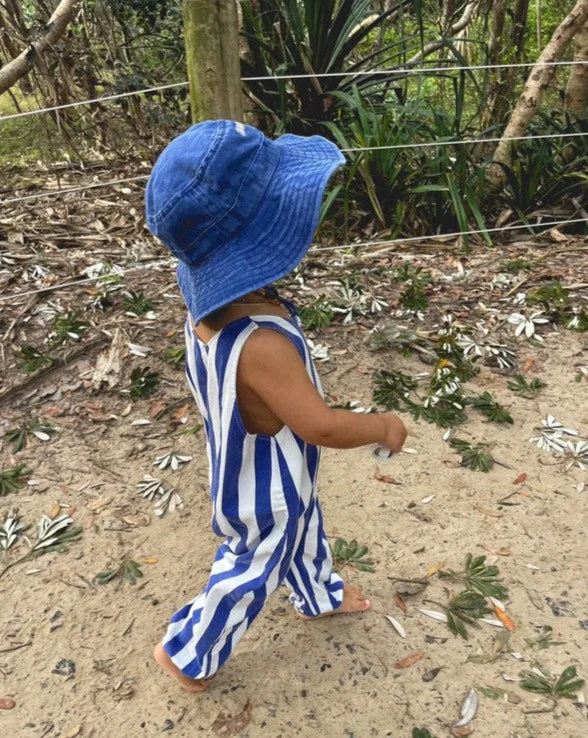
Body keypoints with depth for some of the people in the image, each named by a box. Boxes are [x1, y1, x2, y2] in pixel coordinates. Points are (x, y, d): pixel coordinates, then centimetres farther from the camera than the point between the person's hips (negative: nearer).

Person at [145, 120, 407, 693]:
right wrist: (383, 426, -20)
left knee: (303, 530, 32)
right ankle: (187, 654, 45)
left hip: (270, 469, 8)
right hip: (267, 489, -7)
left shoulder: (211, 302, -15)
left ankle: (319, 595, 63)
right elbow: (321, 426, -38)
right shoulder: (258, 343, -44)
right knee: (251, 572, 20)